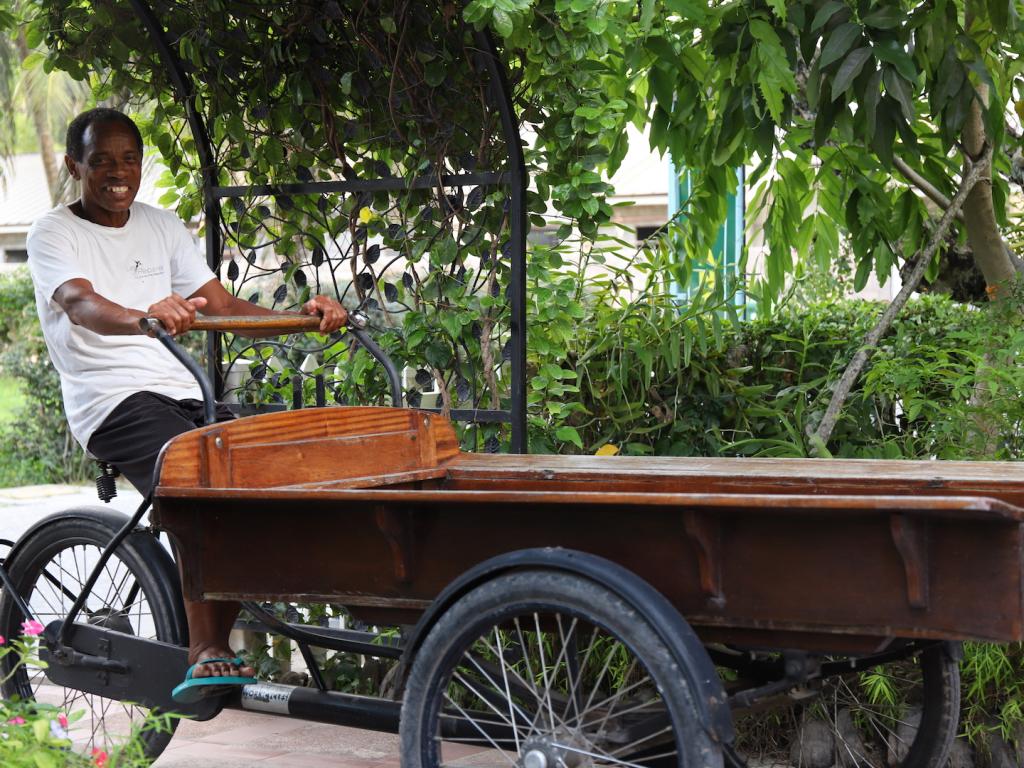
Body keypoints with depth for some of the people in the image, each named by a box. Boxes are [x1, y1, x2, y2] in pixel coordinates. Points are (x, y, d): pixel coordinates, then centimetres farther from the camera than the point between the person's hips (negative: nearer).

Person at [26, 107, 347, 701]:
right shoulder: (54, 235, 0)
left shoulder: (164, 227, 18)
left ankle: (217, 642, -6)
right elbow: (80, 304, -21)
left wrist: (302, 317, -7)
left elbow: (223, 306, 11)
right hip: (111, 400, -6)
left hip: (179, 391, 6)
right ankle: (206, 649, -24)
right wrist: (143, 318, -44)